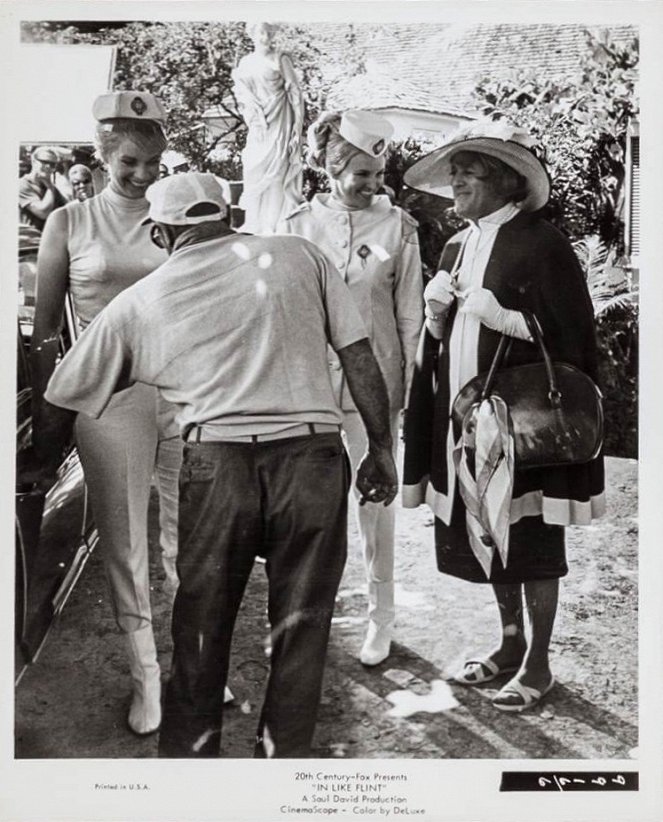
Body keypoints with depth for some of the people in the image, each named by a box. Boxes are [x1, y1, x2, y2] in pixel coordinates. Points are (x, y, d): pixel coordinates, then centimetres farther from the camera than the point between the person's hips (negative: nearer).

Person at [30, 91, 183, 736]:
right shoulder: (69, 223, 4)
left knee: (188, 533, 7)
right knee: (123, 539, 7)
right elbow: (45, 328, 6)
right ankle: (145, 674, 22)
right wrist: (40, 414, 5)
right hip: (109, 393, -1)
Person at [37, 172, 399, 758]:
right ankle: (282, 756, 27)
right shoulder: (298, 256, 10)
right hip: (313, 457, 0)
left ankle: (187, 757, 31)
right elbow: (360, 357, 6)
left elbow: (64, 402, 17)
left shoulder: (139, 302, 11)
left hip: (217, 462, 0)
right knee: (301, 627, 14)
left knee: (201, 628, 17)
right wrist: (381, 448, 12)